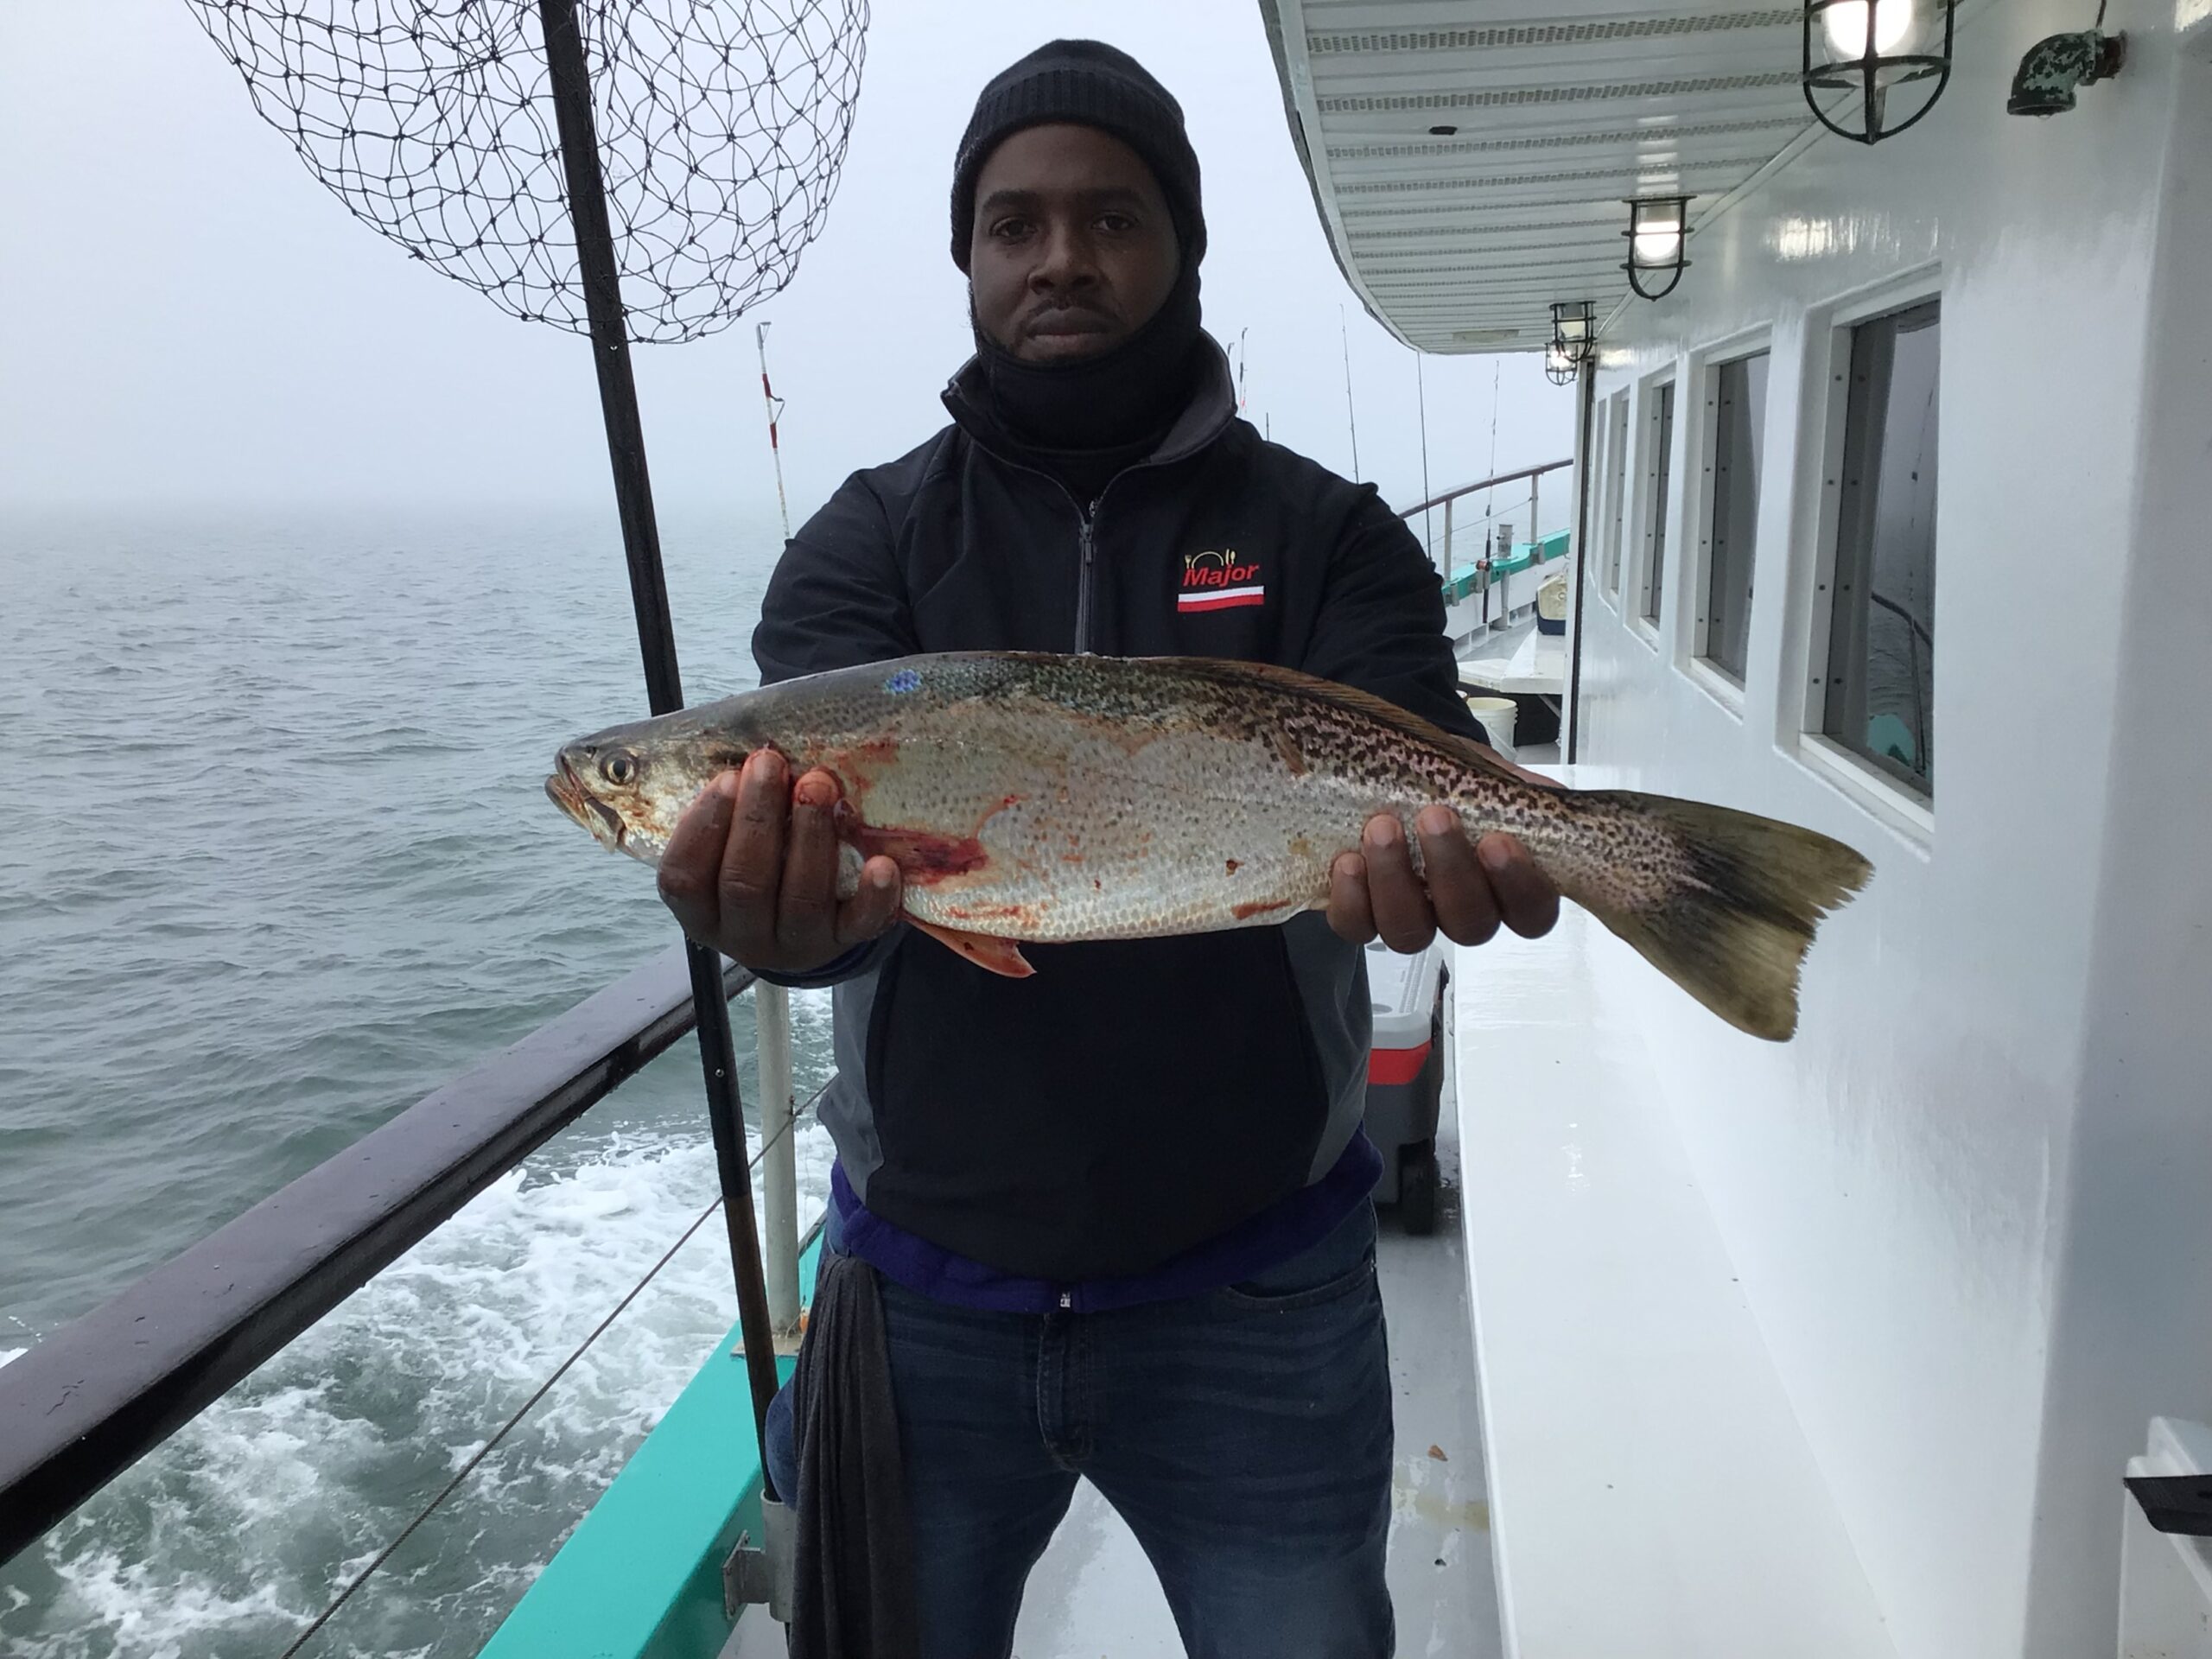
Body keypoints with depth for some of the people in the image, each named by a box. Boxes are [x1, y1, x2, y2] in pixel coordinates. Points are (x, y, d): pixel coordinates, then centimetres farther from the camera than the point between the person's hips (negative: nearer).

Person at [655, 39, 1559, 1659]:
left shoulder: (1324, 535, -1)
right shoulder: (870, 541, 0)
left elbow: (1404, 782, -15)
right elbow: (823, 796, -15)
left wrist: (1441, 859, -37)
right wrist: (786, 902, -38)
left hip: (1255, 1287, -1)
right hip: (923, 1288, 2)